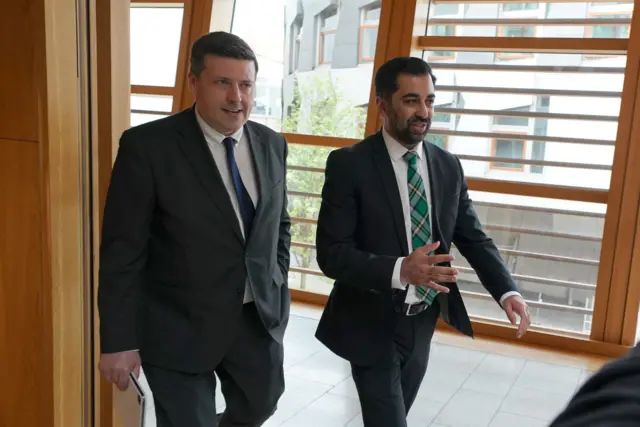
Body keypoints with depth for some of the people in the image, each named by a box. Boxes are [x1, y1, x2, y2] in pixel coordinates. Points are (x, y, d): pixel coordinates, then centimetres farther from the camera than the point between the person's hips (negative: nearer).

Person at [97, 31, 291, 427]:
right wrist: (119, 340, -13)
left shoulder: (272, 144, 0)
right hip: (180, 326, -5)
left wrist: (277, 288, 8)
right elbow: (122, 252, -14)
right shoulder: (147, 145, -16)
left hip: (260, 316, 5)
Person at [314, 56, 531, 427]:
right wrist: (399, 270, -34)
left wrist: (507, 291, -13)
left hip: (422, 324, 6)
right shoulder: (348, 164, -15)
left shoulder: (449, 166, 1)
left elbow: (474, 238, 4)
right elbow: (331, 253, -19)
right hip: (372, 326, -5)